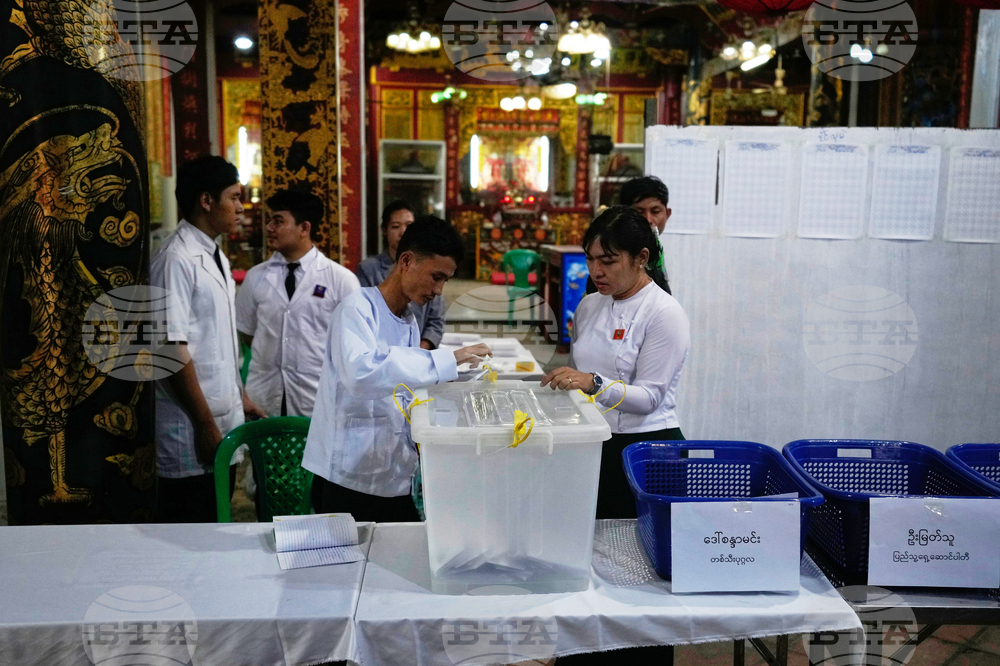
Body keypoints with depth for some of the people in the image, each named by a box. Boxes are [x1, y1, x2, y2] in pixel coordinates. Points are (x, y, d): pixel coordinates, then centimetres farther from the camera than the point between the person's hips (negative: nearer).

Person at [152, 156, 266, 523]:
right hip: (192, 429, -8)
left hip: (224, 419, 8)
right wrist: (206, 424, -17)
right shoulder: (177, 259, -17)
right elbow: (172, 348, -20)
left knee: (217, 521, 17)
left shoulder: (216, 257, 11)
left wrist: (239, 397, 18)